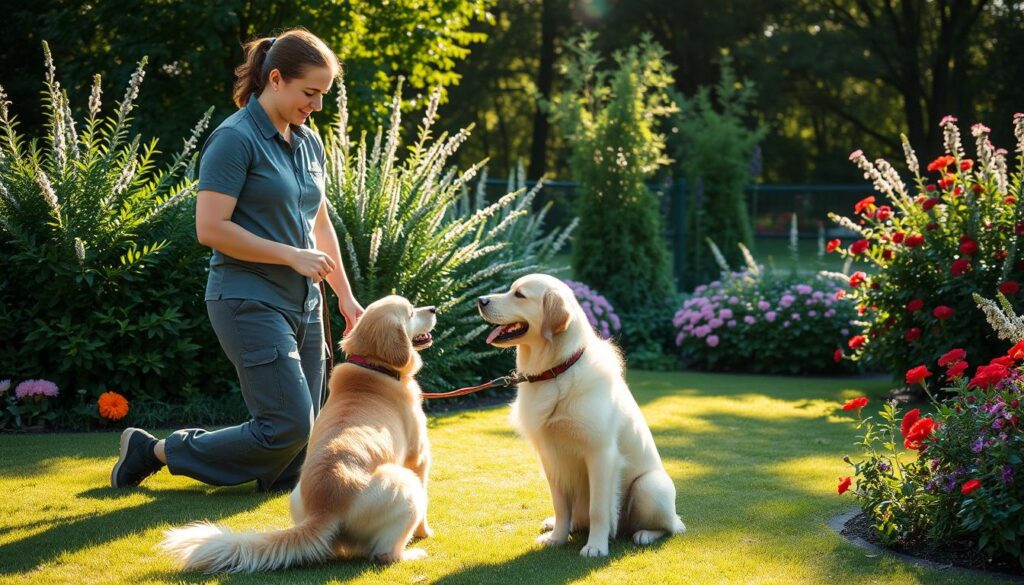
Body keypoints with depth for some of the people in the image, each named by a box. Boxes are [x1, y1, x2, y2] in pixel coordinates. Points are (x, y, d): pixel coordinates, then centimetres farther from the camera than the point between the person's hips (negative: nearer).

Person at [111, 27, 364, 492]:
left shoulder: (309, 143, 13)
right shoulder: (235, 139, -12)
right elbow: (211, 229, -17)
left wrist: (345, 296, 23)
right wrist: (292, 255, -15)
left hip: (303, 304, 8)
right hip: (250, 301, -8)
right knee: (289, 426, -15)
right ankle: (156, 451, 1)